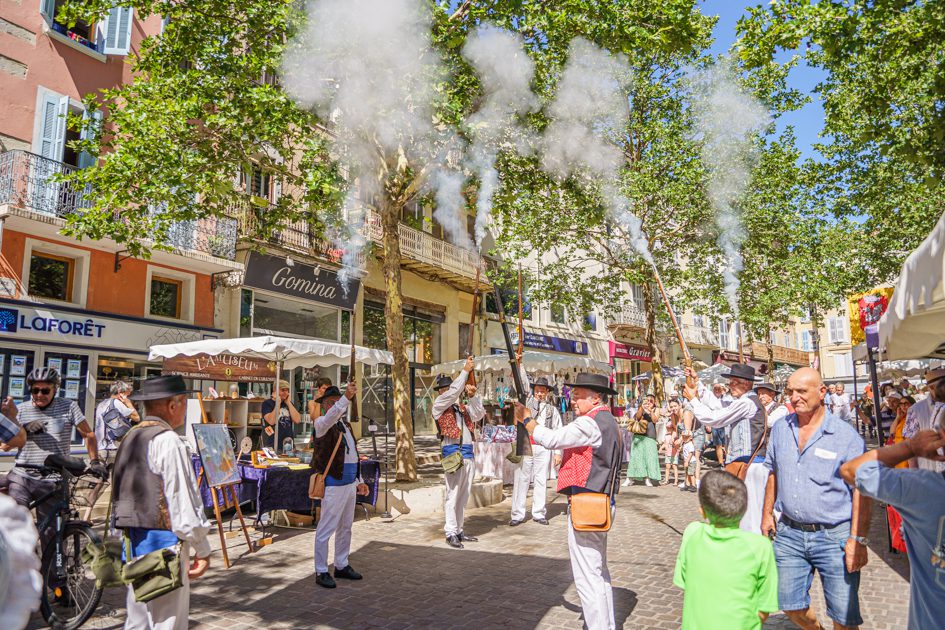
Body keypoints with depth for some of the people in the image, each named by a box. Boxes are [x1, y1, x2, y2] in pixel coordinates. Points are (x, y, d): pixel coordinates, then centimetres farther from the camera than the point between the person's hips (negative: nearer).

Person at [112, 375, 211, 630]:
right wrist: (202, 550, -10)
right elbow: (184, 502, -18)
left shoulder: (129, 438, 8)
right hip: (163, 542, -9)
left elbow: (122, 492, 14)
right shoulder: (168, 441, -18)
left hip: (133, 542, 9)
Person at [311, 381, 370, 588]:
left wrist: (359, 480, 18)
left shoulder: (345, 424, 15)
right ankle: (321, 572, 9)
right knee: (326, 529, -2)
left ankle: (341, 566, 29)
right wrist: (346, 397, -46)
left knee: (345, 527, 16)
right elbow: (331, 415, -35)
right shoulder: (322, 423, -8)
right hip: (334, 484, -8)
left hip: (350, 484, 8)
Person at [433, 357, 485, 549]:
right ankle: (451, 533, 1)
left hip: (468, 453, 6)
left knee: (463, 495, 9)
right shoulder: (439, 405, 3)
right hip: (453, 452, -6)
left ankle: (458, 530, 16)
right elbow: (454, 391, -9)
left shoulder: (462, 408, 20)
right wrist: (465, 370, -6)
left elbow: (479, 415, 12)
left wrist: (473, 395, -1)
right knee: (452, 494, -6)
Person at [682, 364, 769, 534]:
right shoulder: (743, 402, 16)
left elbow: (713, 418, -14)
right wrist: (697, 382, 19)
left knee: (749, 512, -6)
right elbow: (716, 404, 21)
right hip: (745, 464, 10)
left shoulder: (746, 403, -16)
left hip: (749, 465, -10)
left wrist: (693, 399, -1)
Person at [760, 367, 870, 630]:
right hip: (789, 533, 4)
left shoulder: (846, 435, -10)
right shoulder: (780, 429, 5)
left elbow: (861, 491, -9)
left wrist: (858, 540, -14)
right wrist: (767, 514, 14)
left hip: (834, 537, -4)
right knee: (790, 605, 13)